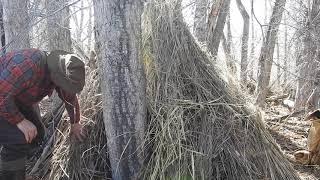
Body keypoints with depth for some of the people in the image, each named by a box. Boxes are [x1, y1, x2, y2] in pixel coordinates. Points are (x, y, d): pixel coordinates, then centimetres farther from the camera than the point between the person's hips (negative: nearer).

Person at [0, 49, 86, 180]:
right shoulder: (28, 65, -37)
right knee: (18, 141, -23)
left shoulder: (57, 72, -9)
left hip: (16, 99, 8)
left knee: (37, 134, 6)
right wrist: (20, 121, -27)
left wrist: (75, 123, 15)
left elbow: (70, 97, 6)